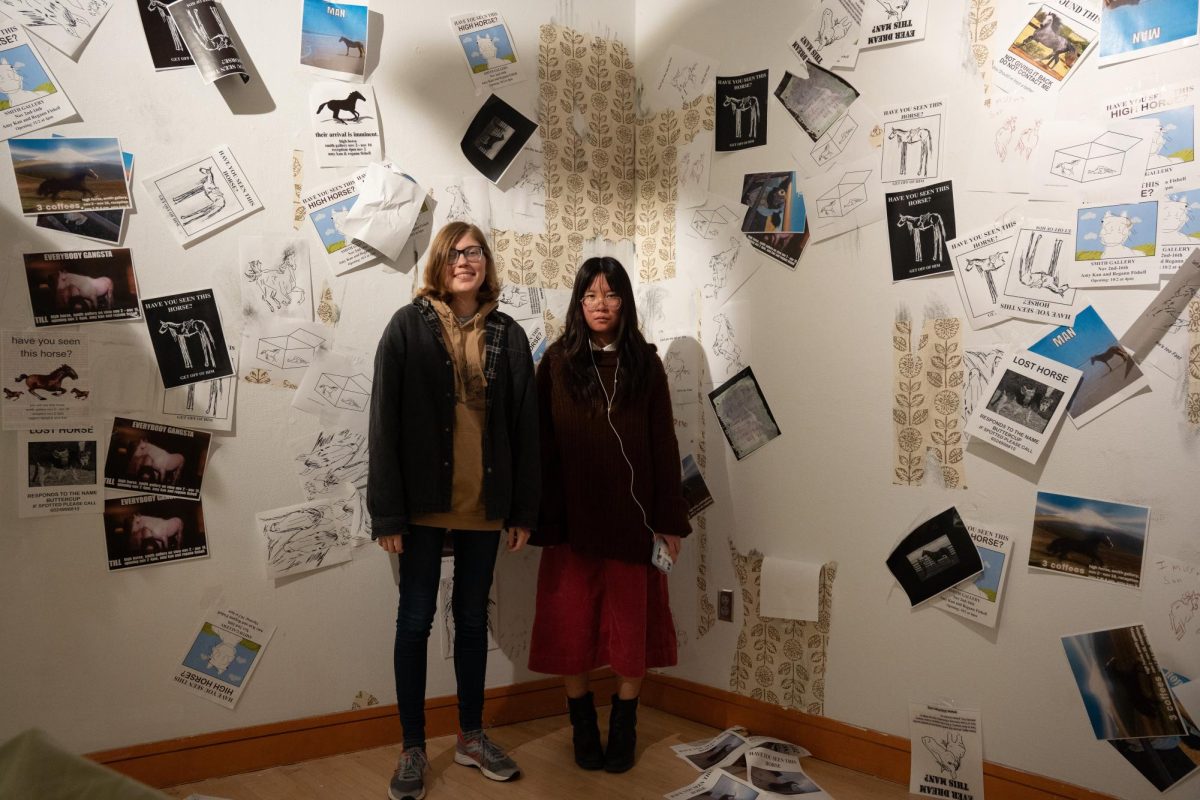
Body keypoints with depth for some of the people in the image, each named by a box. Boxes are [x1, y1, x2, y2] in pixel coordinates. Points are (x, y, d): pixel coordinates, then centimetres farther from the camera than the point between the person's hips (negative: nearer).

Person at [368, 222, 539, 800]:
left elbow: (524, 426, 5)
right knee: (415, 620, 7)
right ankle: (413, 749, 22)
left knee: (473, 618, 14)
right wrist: (388, 512, -12)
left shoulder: (507, 335, 4)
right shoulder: (408, 326, -4)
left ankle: (472, 736, 30)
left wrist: (524, 508, 2)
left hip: (484, 503, 3)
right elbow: (385, 421, -8)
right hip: (425, 501, -2)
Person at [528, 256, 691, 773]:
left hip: (632, 519, 0)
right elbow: (542, 445, -1)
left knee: (633, 626, 7)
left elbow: (663, 445, 2)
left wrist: (669, 519, -2)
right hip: (573, 521, 0)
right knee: (571, 627, 7)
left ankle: (624, 727, 25)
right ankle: (583, 727, 25)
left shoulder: (645, 363, 3)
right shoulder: (557, 362, 2)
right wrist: (543, 518, -6)